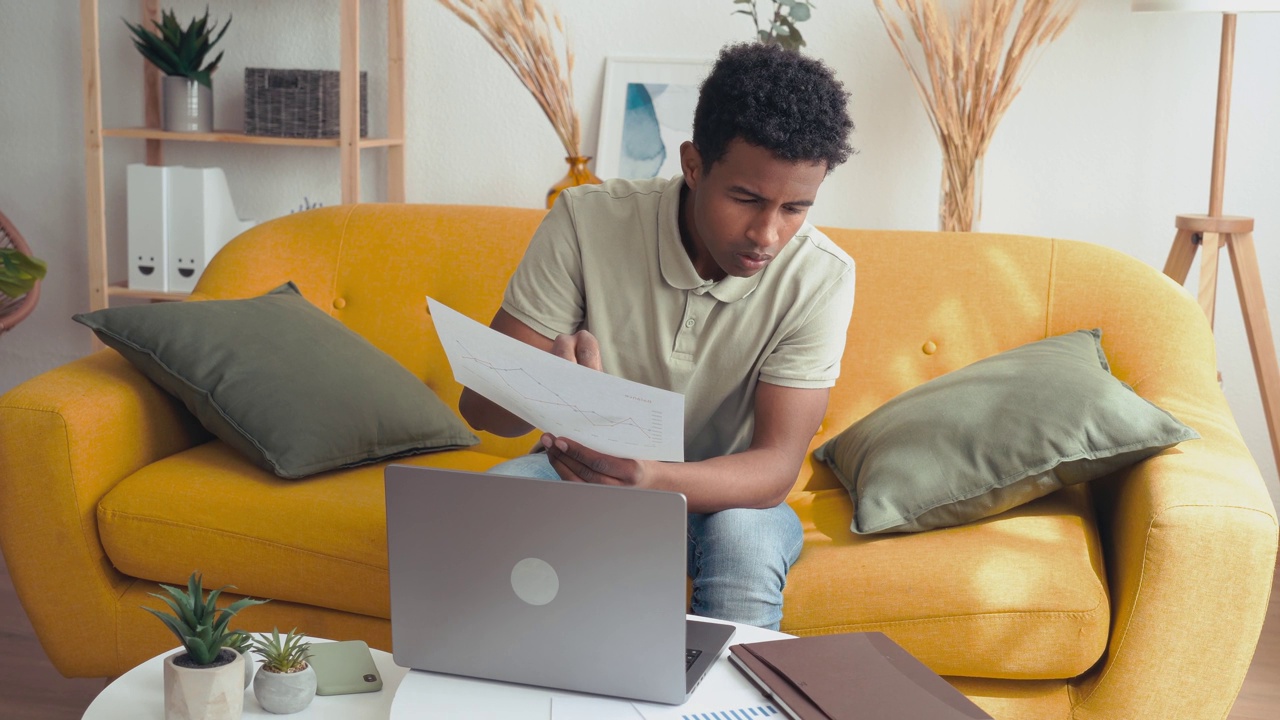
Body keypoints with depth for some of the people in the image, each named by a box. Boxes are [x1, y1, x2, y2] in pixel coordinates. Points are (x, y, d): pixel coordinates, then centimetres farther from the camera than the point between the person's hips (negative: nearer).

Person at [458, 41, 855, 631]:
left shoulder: (821, 278, -18)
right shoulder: (587, 222, -18)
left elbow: (776, 465, -24)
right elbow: (480, 402, -18)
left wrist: (652, 480, -45)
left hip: (722, 491, 0)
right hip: (587, 470, 1)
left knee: (746, 537, -34)